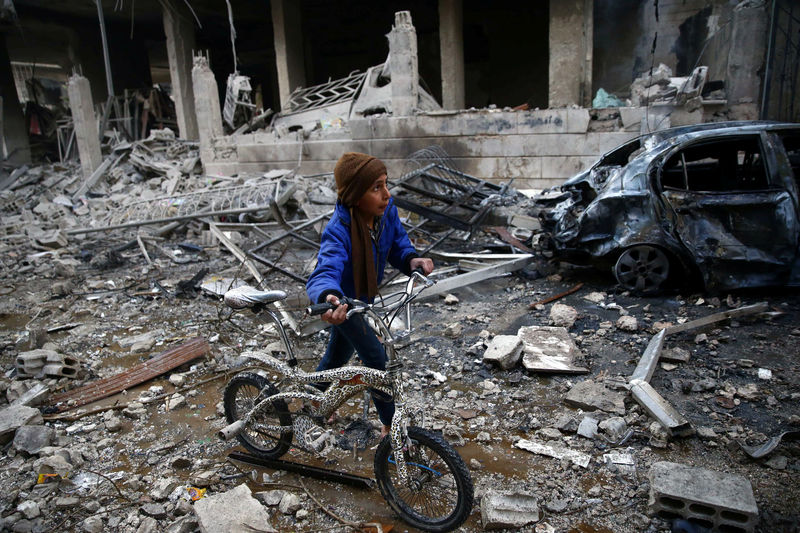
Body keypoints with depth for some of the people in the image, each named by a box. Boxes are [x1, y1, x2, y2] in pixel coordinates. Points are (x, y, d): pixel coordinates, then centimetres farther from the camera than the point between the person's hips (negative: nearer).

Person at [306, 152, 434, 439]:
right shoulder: (338, 230, -39)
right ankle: (391, 422, 17)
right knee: (375, 356, -6)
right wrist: (329, 298, -75)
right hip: (343, 299, -7)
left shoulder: (386, 209, -21)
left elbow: (397, 242, -8)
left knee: (340, 352, 25)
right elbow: (325, 272, -52)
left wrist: (411, 259, -31)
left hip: (363, 295, 7)